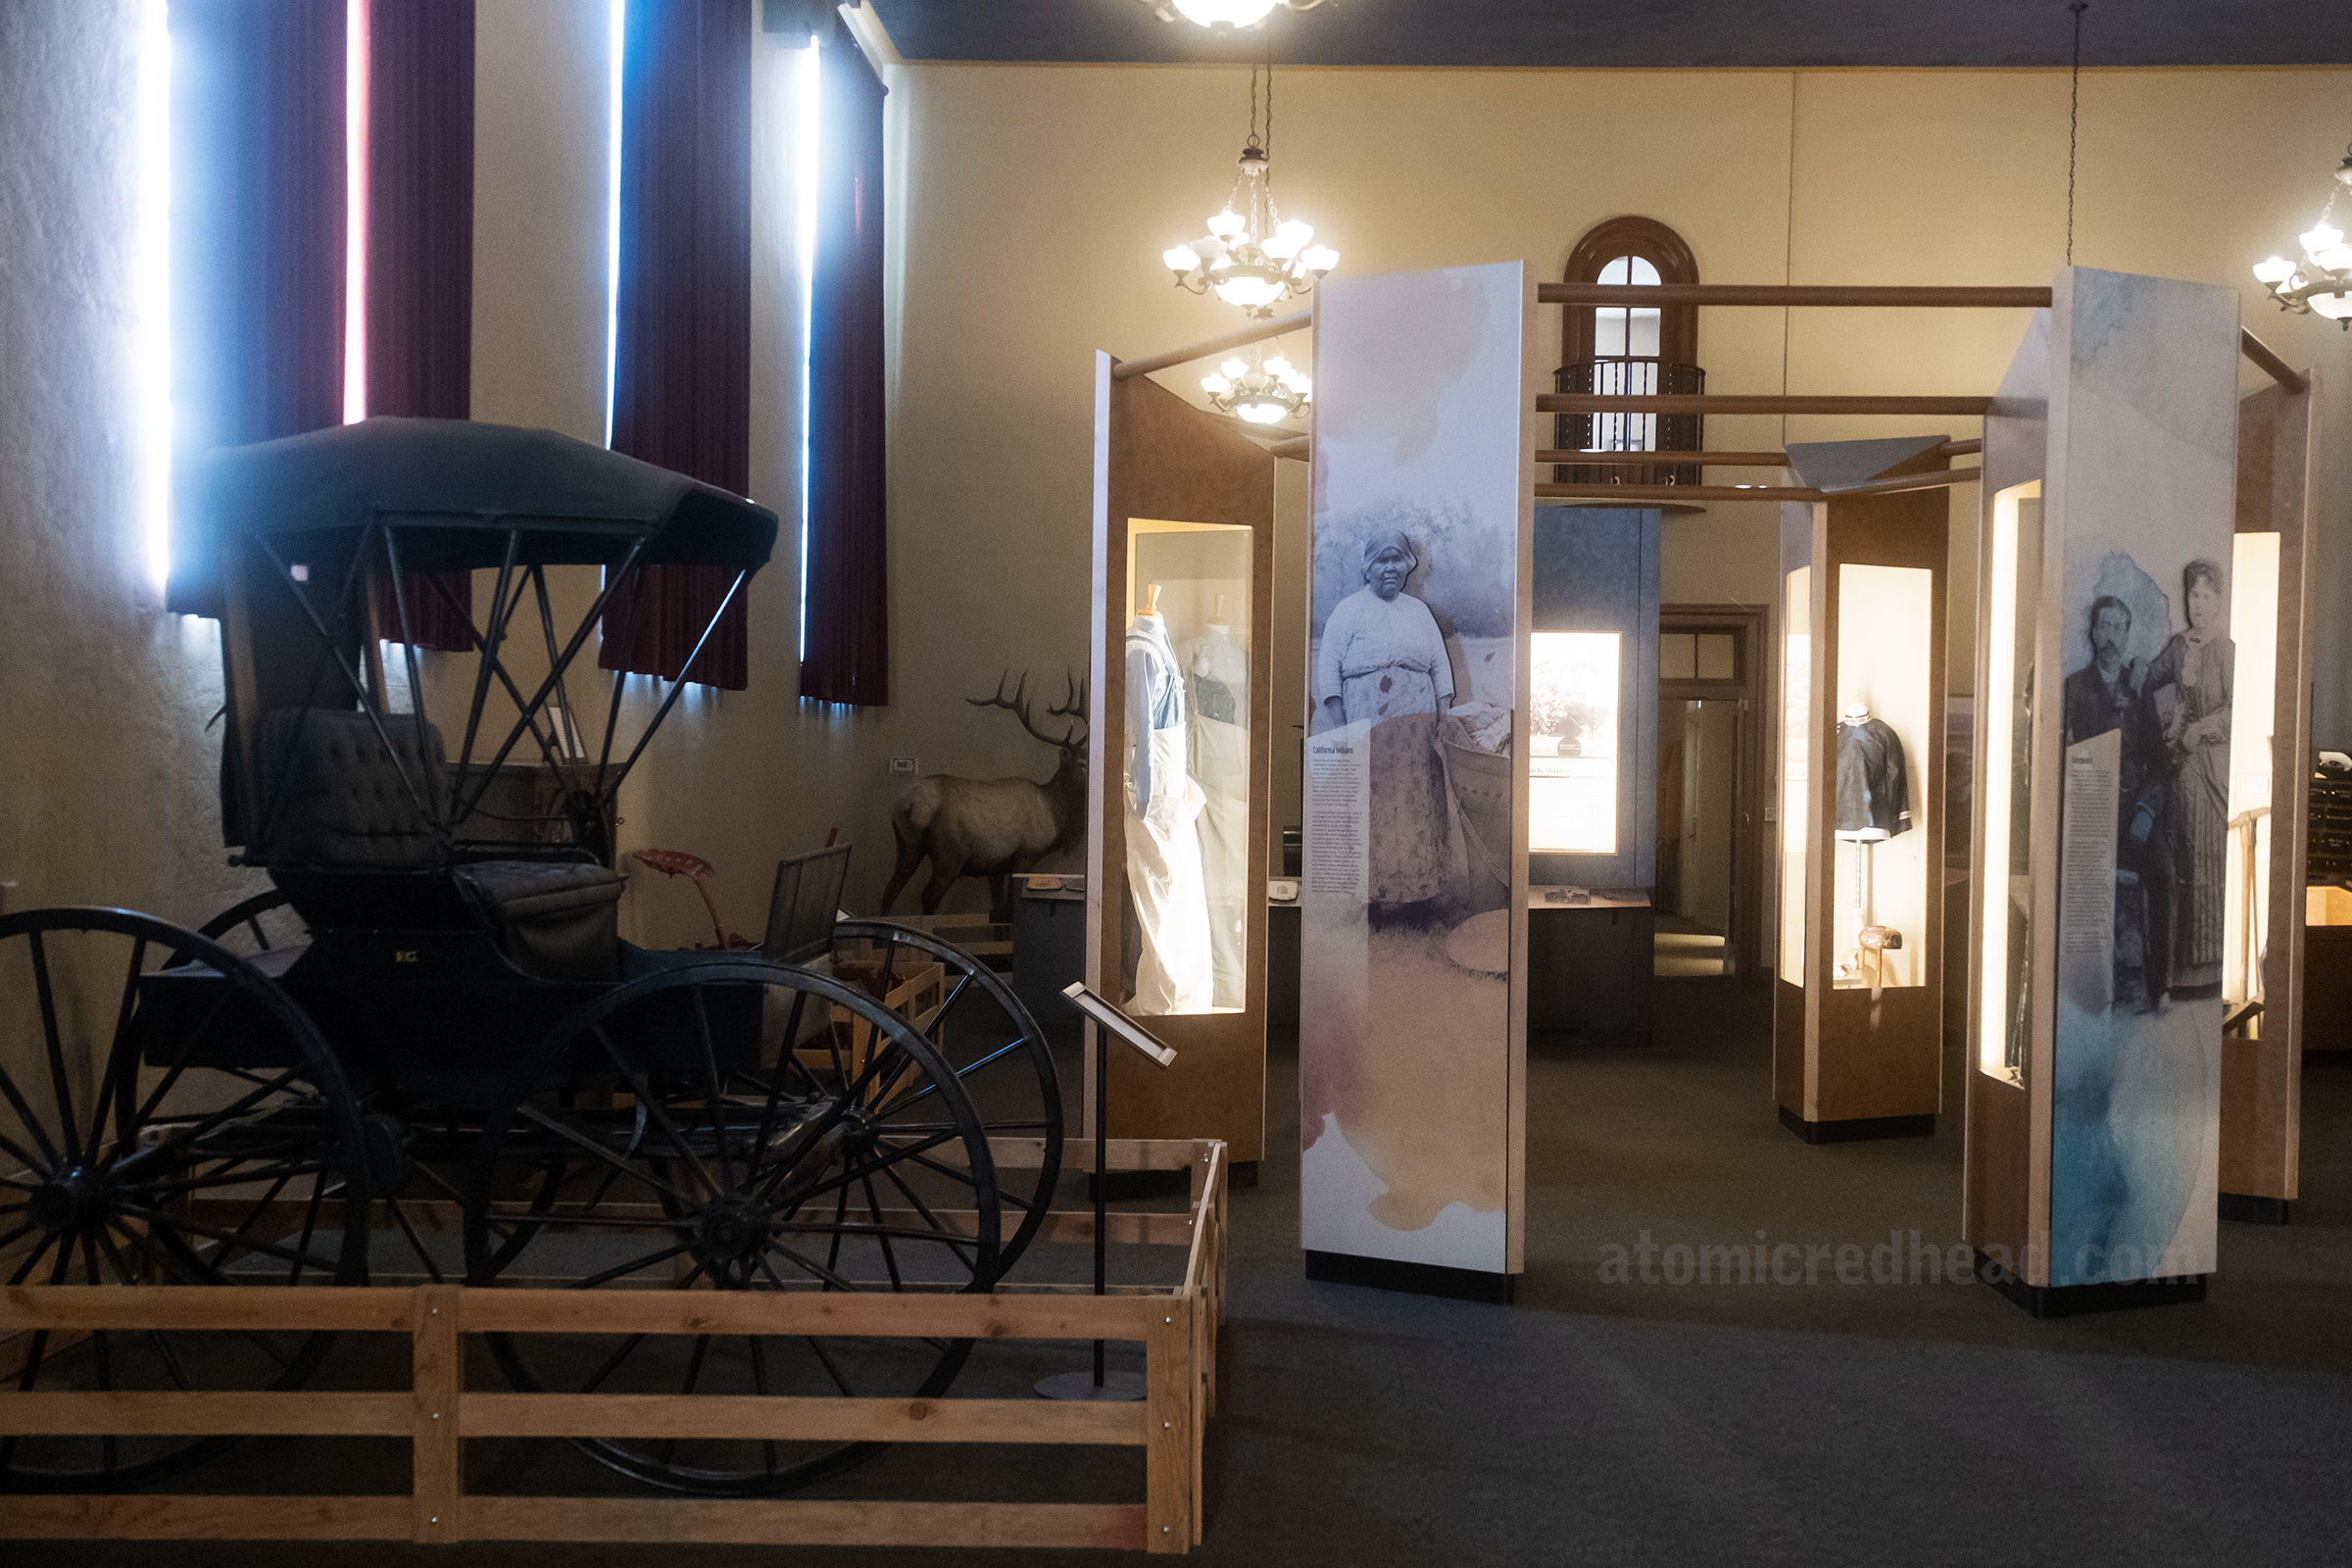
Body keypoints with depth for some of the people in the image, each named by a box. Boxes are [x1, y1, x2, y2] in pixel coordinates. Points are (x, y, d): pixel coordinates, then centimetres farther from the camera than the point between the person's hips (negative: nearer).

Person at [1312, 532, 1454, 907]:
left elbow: (1441, 665, 16)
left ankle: (1417, 879, 7)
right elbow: (1329, 665, -1)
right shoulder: (1348, 610, 4)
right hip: (1367, 720, -3)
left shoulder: (1419, 611, 16)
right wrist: (1336, 719, -10)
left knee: (1416, 801, 2)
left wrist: (1444, 714, 4)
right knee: (1369, 802, -6)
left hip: (1417, 726, 4)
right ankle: (1372, 884, -2)